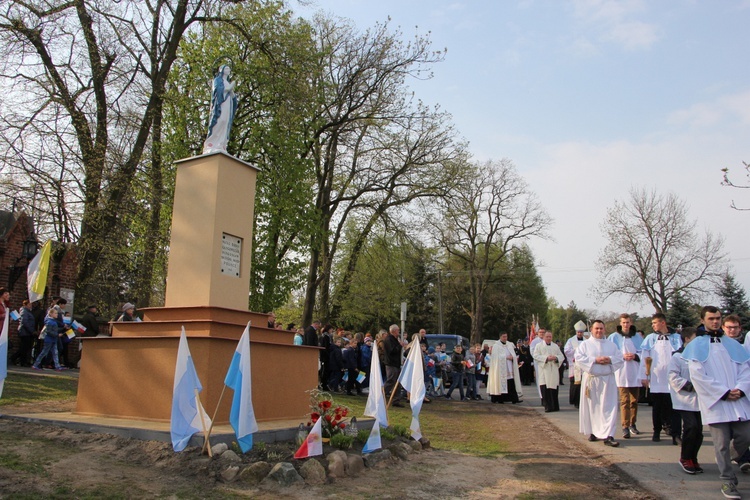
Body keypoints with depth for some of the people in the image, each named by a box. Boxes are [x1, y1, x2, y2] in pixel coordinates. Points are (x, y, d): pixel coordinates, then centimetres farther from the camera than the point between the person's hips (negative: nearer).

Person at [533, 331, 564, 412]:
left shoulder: (555, 346, 17)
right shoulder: (539, 345, 6)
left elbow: (561, 356, 13)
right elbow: (536, 356, -4)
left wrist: (555, 357, -9)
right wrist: (546, 358, -15)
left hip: (554, 370, 3)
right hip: (544, 370, -3)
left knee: (554, 389, 4)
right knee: (545, 389, -9)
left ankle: (555, 406, 13)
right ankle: (547, 407, -6)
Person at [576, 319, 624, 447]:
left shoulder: (611, 345, 13)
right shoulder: (585, 344, 5)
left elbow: (620, 358, 6)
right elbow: (579, 357, -7)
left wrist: (609, 360, -13)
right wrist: (595, 360, -15)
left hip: (608, 380, 1)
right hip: (591, 379, -1)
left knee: (609, 408, -7)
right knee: (592, 407, 6)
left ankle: (608, 436, -10)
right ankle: (593, 432, 20)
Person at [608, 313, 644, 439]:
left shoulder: (637, 338, 8)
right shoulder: (614, 337, 2)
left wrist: (635, 356, -11)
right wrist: (622, 356, -14)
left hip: (635, 373, 3)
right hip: (622, 373, -3)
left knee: (634, 401, 11)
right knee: (624, 401, -7)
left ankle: (632, 424, 25)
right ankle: (625, 427, -6)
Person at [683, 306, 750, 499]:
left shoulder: (732, 344, 13)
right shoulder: (696, 346, 1)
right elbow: (697, 375, -7)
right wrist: (723, 393, -12)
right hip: (715, 403, -3)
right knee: (722, 444, -2)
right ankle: (728, 481, 12)